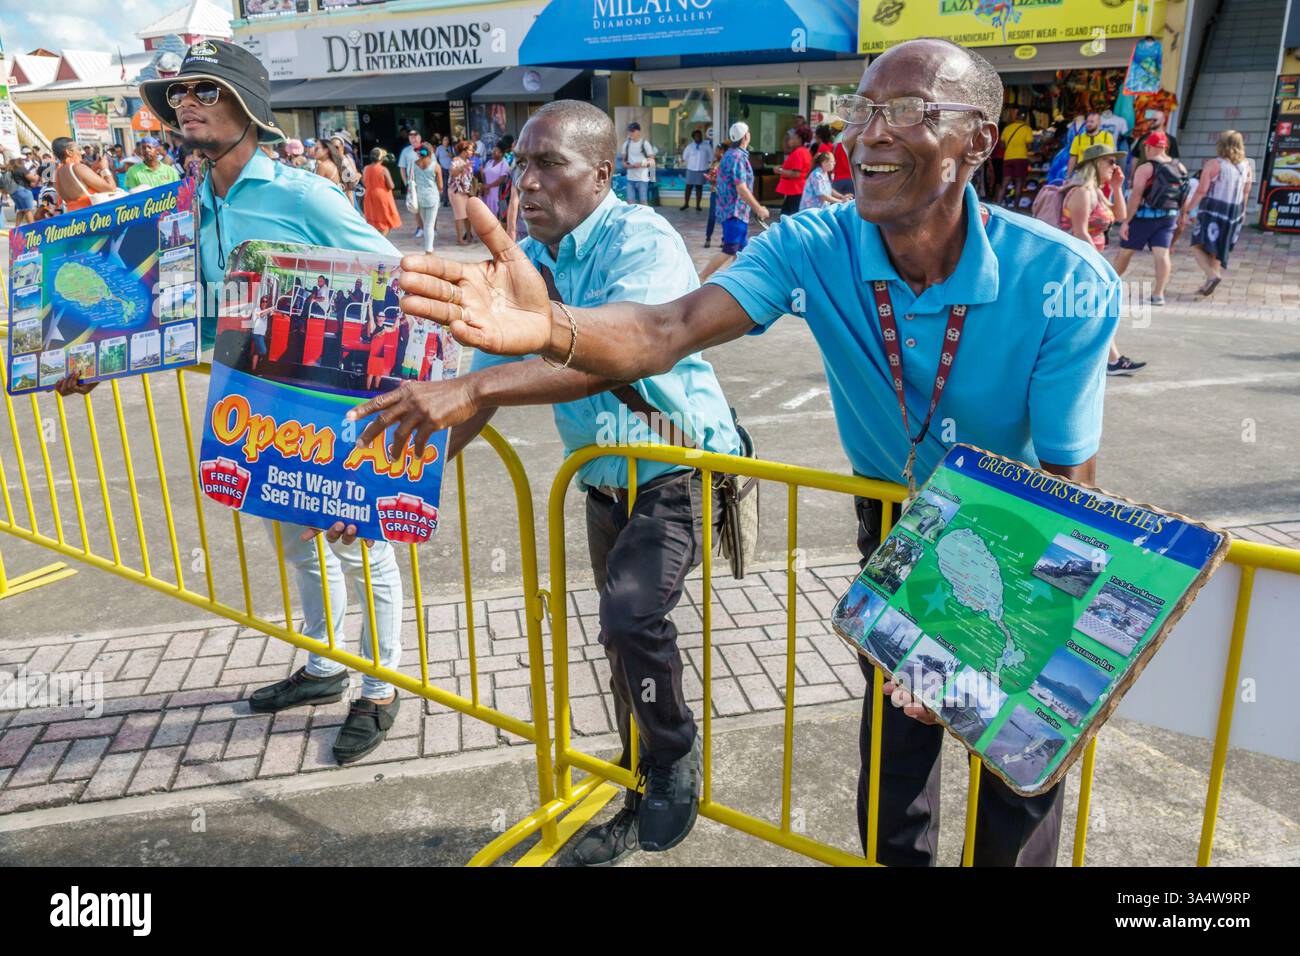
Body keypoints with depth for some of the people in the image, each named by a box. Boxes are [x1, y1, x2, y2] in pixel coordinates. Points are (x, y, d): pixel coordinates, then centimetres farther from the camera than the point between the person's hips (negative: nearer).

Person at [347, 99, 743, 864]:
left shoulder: (643, 241, -23)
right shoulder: (524, 261, -1)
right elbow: (487, 381, 0)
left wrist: (470, 389, -52)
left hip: (681, 466, -7)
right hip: (605, 479, 7)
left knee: (633, 614, -25)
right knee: (625, 635, 16)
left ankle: (678, 756, 6)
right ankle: (646, 796, 37)